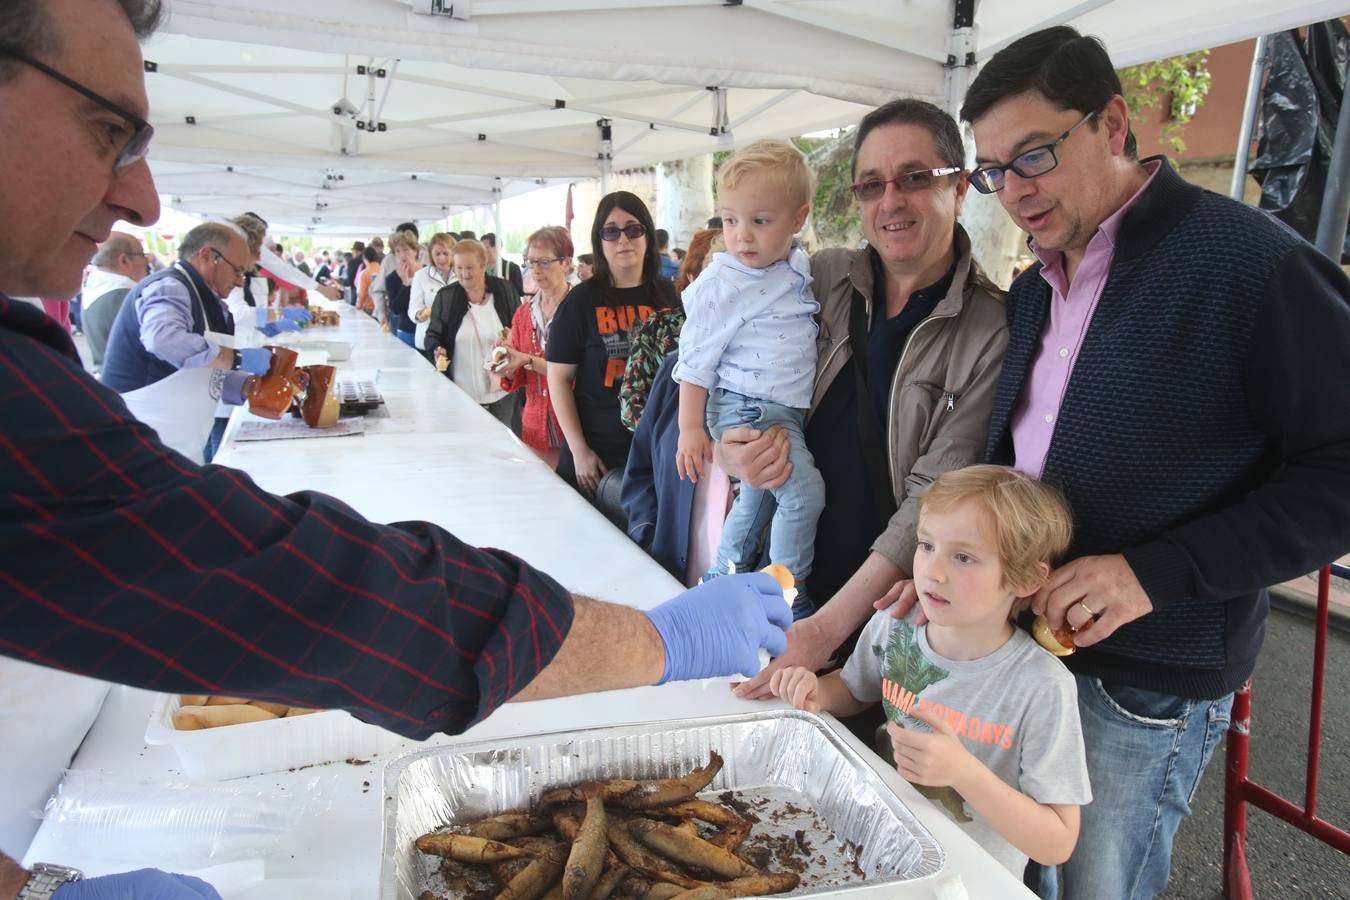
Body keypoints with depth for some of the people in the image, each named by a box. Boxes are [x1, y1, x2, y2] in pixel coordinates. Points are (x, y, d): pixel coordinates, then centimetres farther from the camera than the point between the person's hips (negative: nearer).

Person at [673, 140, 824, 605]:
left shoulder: (801, 269, 3)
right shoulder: (720, 284, -15)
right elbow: (696, 358, -10)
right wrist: (691, 428, -11)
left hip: (789, 409, 8)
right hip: (743, 406, -7)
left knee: (759, 494, 20)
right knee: (804, 489, -19)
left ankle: (723, 576, 40)